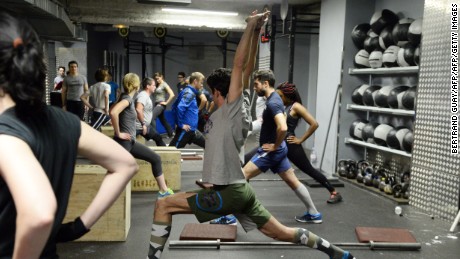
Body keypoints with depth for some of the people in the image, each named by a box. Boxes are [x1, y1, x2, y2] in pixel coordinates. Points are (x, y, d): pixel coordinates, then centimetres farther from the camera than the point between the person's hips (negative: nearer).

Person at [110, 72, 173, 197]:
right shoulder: (127, 99, -15)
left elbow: (112, 110, 23)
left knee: (155, 158, 12)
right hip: (124, 142, -10)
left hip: (131, 142, 10)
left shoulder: (127, 98, 11)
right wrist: (118, 133, -23)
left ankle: (163, 190, 18)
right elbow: (113, 112, -34)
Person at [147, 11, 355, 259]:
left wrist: (251, 27, -13)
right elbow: (247, 70, 10)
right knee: (281, 233, 15)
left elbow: (239, 66, -17)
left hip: (228, 192, -9)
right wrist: (256, 32, 13)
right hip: (239, 190, 9)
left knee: (163, 204, -3)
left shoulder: (231, 109, -11)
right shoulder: (232, 112, 9)